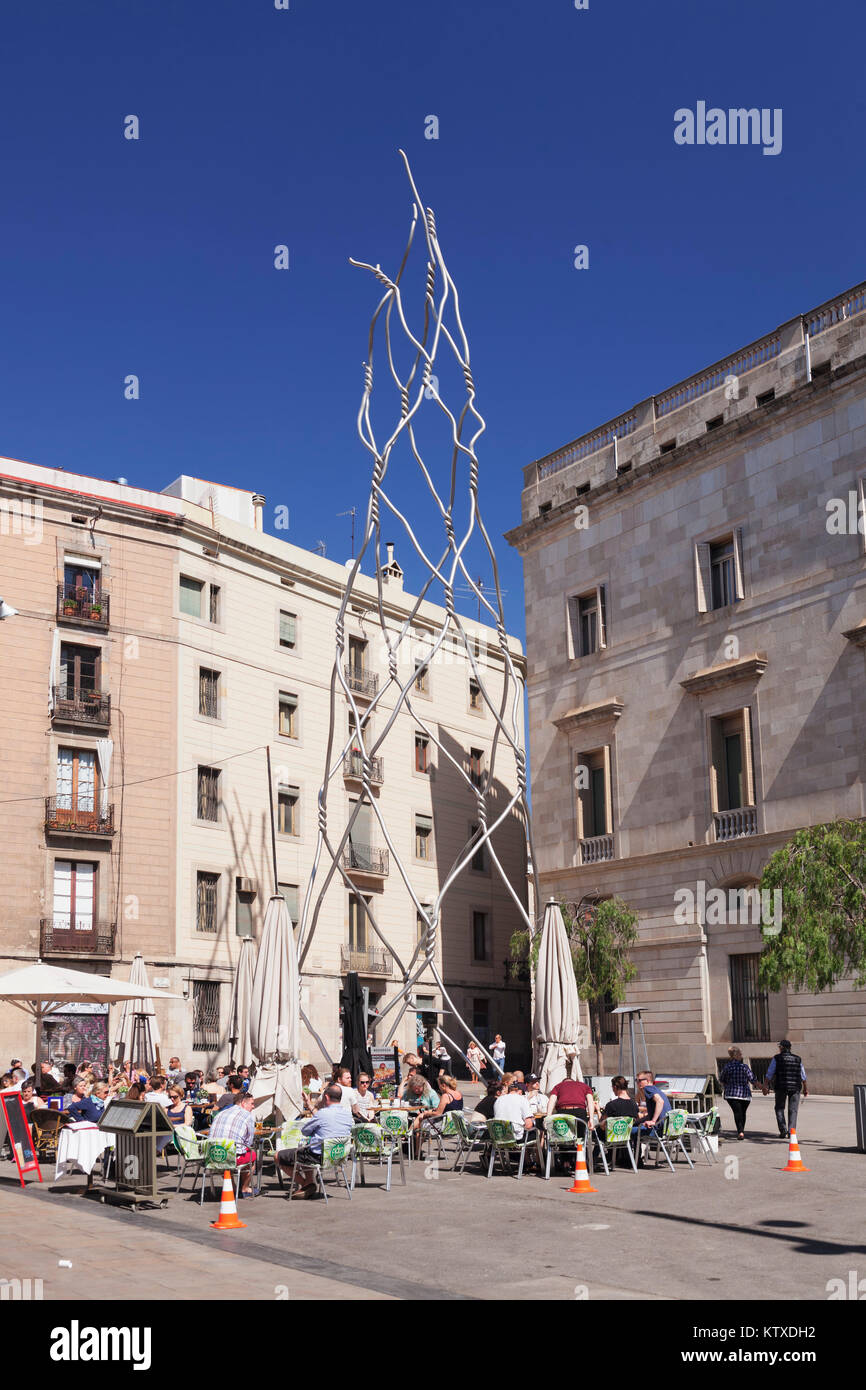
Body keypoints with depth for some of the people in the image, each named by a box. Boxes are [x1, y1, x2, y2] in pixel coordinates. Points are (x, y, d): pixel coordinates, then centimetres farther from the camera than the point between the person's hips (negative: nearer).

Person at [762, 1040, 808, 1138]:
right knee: (793, 1110, 7)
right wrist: (805, 1089, 22)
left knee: (779, 1108, 12)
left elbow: (770, 1074, -4)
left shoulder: (776, 1058, 0)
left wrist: (765, 1086, -2)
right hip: (795, 1087, 2)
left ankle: (783, 1131, 2)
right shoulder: (798, 1059, 10)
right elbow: (803, 1076, 13)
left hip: (781, 1087, -2)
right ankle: (791, 1131, -4)